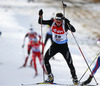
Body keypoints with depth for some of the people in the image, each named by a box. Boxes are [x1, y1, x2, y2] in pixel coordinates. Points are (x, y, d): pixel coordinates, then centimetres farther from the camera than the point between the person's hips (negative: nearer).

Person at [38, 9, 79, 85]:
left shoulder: (65, 25, -22)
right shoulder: (52, 22, -13)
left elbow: (73, 30, -37)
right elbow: (40, 22, -8)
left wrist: (68, 23, -50)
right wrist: (40, 15, -27)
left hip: (64, 46, -3)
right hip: (55, 45, 3)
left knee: (70, 64, -3)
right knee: (46, 59, -12)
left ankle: (75, 79, 18)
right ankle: (50, 77, 2)